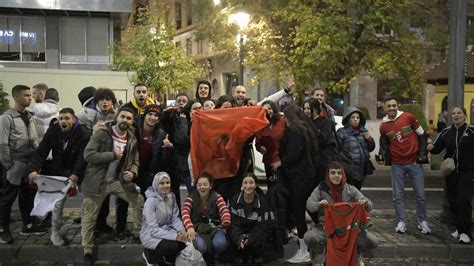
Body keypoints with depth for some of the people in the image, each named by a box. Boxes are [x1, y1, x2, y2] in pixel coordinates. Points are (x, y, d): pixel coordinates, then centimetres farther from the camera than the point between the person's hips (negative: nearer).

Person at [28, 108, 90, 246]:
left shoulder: (83, 134, -20)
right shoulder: (53, 131, -10)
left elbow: (82, 156, -27)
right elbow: (41, 152, -14)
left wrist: (76, 174, -43)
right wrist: (34, 169, -31)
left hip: (76, 173, -1)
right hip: (57, 171, 2)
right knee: (58, 201, -6)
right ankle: (55, 233, 8)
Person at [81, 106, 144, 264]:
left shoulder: (132, 140, 3)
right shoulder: (102, 134, -12)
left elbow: (135, 162, 10)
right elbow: (88, 154, -20)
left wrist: (133, 172, -13)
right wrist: (113, 155, -20)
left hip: (118, 180, 5)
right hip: (97, 181, -4)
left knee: (140, 202, 2)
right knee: (90, 217, 2)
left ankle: (139, 234, 22)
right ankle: (87, 251, 17)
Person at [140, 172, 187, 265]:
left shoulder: (171, 197, -2)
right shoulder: (151, 200, -21)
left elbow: (175, 218, 0)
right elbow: (153, 229, -25)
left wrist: (182, 230, -23)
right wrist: (175, 236, -32)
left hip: (166, 231, 6)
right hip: (150, 234, -6)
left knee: (185, 240, -21)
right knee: (173, 246, -30)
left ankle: (166, 259, 9)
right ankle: (150, 255, 2)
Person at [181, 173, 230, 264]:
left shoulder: (217, 197, -3)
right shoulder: (191, 198, -4)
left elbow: (224, 210, -23)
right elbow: (185, 213, -24)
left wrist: (226, 222, -48)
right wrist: (190, 227, -46)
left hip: (214, 227, 1)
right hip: (197, 228, -1)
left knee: (220, 243, -30)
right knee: (200, 246, -32)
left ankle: (213, 258, 5)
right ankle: (204, 260, 5)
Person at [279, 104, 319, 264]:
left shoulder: (294, 131, -12)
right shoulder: (306, 130, 15)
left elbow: (293, 154, -20)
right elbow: (313, 153, 16)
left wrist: (281, 162, -5)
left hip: (298, 177, -9)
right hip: (309, 174, 9)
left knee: (298, 212, -5)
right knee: (302, 211, 14)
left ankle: (303, 252, -2)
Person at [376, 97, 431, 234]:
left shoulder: (408, 117, -4)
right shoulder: (383, 126, 2)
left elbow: (422, 134, 6)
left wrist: (422, 153, 1)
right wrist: (382, 156, -5)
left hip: (414, 161, -1)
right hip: (397, 165, 1)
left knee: (420, 194, 5)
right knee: (397, 196, 4)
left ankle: (422, 222, 21)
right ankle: (401, 222, 16)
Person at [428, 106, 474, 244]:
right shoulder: (446, 132, 4)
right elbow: (437, 149, 7)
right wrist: (431, 146, -13)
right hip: (450, 171, 4)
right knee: (453, 201, 9)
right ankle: (459, 228, 25)